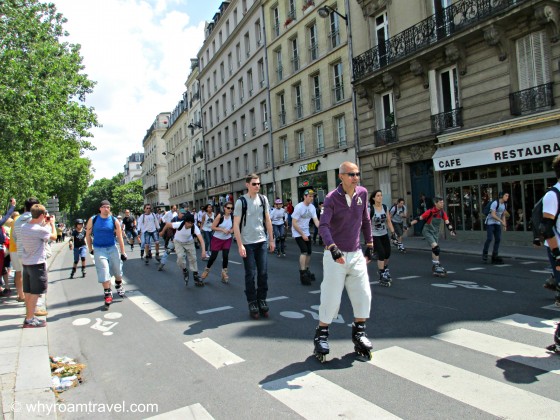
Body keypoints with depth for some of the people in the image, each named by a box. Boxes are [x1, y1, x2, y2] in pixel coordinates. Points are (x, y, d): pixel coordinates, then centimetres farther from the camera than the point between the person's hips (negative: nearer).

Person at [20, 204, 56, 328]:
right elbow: (54, 237, -5)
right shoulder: (40, 230, -20)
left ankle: (29, 317, 24)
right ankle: (30, 320, 6)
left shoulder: (24, 227, 3)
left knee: (28, 292, 15)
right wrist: (52, 223, 8)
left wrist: (45, 223, 18)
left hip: (26, 263, 8)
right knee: (34, 293, 0)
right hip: (37, 264, -8)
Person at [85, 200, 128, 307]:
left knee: (118, 270, 10)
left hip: (112, 248, 1)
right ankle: (107, 294, 4)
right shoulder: (93, 220, -3)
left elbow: (119, 237, -1)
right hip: (99, 249, -1)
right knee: (104, 272, -7)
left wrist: (123, 252, -2)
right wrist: (90, 249, 6)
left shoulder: (114, 220, -3)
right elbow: (88, 235, 6)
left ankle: (119, 285, 38)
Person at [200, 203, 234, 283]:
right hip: (217, 239, -3)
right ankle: (207, 270, 28)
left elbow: (233, 227, 8)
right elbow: (213, 227, -16)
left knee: (225, 256, -5)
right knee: (213, 256, 4)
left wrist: (231, 230, -13)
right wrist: (223, 229, -25)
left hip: (227, 239, 3)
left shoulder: (232, 217, -8)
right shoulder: (220, 216, -19)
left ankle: (224, 272, 12)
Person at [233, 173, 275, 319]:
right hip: (247, 243, -4)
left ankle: (261, 300, 19)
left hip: (262, 242, 4)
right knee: (250, 275, 1)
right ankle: (252, 303, 13)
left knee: (263, 273, 5)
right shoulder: (241, 201, -6)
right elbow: (236, 225, -8)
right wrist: (240, 245, -14)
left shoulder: (263, 199, 7)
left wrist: (271, 240, 10)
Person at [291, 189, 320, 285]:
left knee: (309, 252, 8)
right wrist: (302, 234, -19)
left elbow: (316, 220, -6)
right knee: (304, 251, -17)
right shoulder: (298, 207, -19)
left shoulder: (312, 207, 0)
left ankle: (306, 271, 27)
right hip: (298, 233, -6)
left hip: (306, 233, 6)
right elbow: (294, 223, -19)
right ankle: (303, 274, -11)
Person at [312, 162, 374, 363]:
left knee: (363, 295, 6)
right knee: (331, 297, -2)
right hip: (335, 255, -5)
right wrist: (333, 248, -40)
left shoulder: (362, 193, 2)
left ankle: (359, 333, 25)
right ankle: (321, 335, 16)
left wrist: (370, 245, 14)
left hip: (356, 254, 5)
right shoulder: (331, 198, -14)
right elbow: (323, 226, -25)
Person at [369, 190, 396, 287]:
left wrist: (393, 232, -4)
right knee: (381, 253, -13)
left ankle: (385, 269, 37)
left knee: (388, 253, 7)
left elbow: (388, 221, 5)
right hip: (375, 236, -5)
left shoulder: (385, 207, 1)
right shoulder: (370, 209, -16)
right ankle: (382, 277, -2)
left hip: (384, 234, 6)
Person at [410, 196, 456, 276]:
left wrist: (451, 230, -22)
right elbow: (419, 218, -19)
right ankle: (437, 266, -11)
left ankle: (435, 267, 25)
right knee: (436, 248, -18)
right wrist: (409, 225, -20)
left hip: (436, 232, 6)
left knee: (435, 250, 12)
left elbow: (447, 222, -6)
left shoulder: (442, 212, -4)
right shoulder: (430, 211, -20)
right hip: (427, 231, -6)